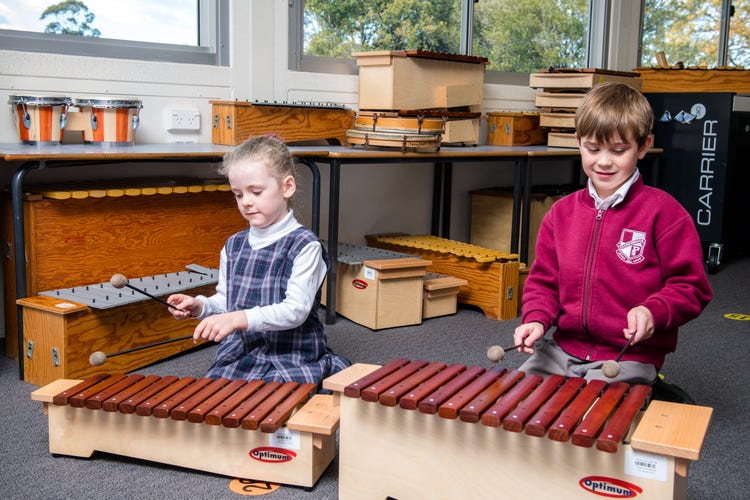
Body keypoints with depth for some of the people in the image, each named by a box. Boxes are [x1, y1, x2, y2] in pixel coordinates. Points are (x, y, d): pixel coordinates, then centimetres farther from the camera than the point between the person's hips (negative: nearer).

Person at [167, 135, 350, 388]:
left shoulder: (305, 246, -9)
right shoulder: (233, 246, 11)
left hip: (293, 359, -4)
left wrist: (239, 319, -29)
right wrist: (200, 306, 0)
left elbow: (295, 310, -18)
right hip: (238, 355, 5)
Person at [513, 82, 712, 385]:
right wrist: (537, 319, -5)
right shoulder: (561, 212, 8)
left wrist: (654, 312, -24)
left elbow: (690, 286, -5)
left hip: (631, 357, -5)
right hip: (562, 350, 5)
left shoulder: (663, 213, -6)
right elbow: (543, 280, 14)